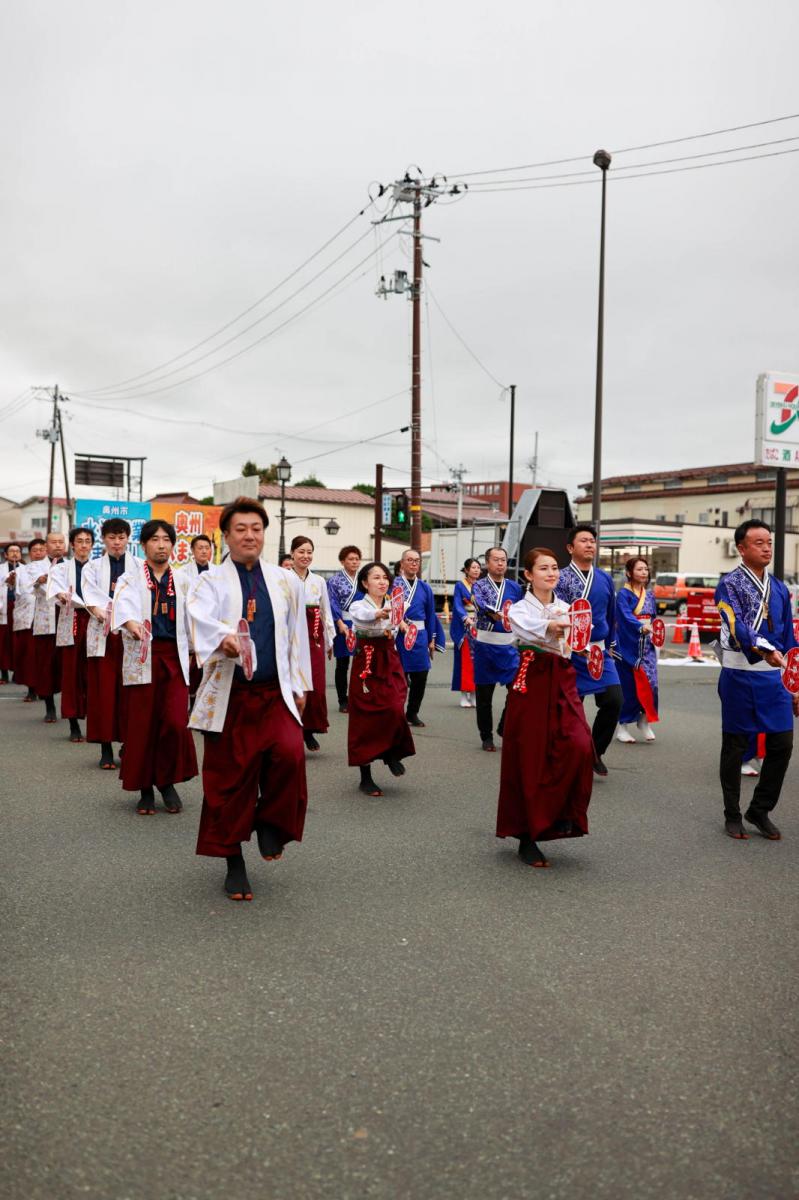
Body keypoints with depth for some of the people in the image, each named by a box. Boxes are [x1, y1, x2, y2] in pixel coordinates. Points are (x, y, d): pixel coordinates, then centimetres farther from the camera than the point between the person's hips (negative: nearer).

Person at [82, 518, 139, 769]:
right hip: (103, 633, 0)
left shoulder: (138, 567, 9)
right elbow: (91, 596, -4)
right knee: (104, 690, -1)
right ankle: (106, 749, 5)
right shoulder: (93, 567, 11)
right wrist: (102, 614, -25)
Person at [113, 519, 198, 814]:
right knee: (142, 724, 1)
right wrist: (131, 624, -39)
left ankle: (168, 781, 15)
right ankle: (145, 788, 16)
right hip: (142, 657, -1)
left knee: (176, 722, -7)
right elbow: (124, 603, -18)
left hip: (174, 657, 1)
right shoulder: (131, 578, 2)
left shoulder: (183, 580, 10)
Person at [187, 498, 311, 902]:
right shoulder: (211, 581, 0)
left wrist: (299, 685, 11)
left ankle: (270, 822, 7)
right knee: (228, 778, 3)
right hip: (229, 695, -1)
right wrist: (224, 638, -42)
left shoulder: (286, 580, 10)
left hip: (276, 693, 2)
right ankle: (234, 865, 21)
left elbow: (297, 634, 14)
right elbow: (199, 616, -21)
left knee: (289, 753, -22)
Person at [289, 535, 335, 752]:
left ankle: (309, 730, 14)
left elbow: (326, 612, 16)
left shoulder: (319, 581, 11)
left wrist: (329, 640, 16)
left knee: (316, 685, -1)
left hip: (314, 636, 4)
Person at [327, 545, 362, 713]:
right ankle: (343, 701, 13)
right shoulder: (335, 580, 0)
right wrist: (340, 623, -17)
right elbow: (333, 604, -7)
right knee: (342, 664, 5)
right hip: (343, 625, -2)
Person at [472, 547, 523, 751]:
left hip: (510, 645, 3)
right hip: (485, 644, -2)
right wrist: (495, 614, -43)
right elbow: (481, 604, -23)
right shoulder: (479, 585, -1)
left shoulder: (514, 587, 10)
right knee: (484, 693, 4)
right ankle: (486, 736, 18)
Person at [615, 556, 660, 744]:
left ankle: (644, 721, 12)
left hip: (646, 646, 5)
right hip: (629, 646, -5)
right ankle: (624, 726, 9)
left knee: (650, 683, -6)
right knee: (629, 686, -3)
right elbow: (626, 617, -22)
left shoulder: (650, 595, 13)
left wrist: (655, 632, 6)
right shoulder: (624, 594, -7)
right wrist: (642, 627, -37)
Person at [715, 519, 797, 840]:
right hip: (740, 676, -5)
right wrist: (766, 651, -40)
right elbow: (737, 627, -23)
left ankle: (760, 810, 22)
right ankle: (733, 816, 19)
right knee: (735, 746, 5)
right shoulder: (729, 585, -6)